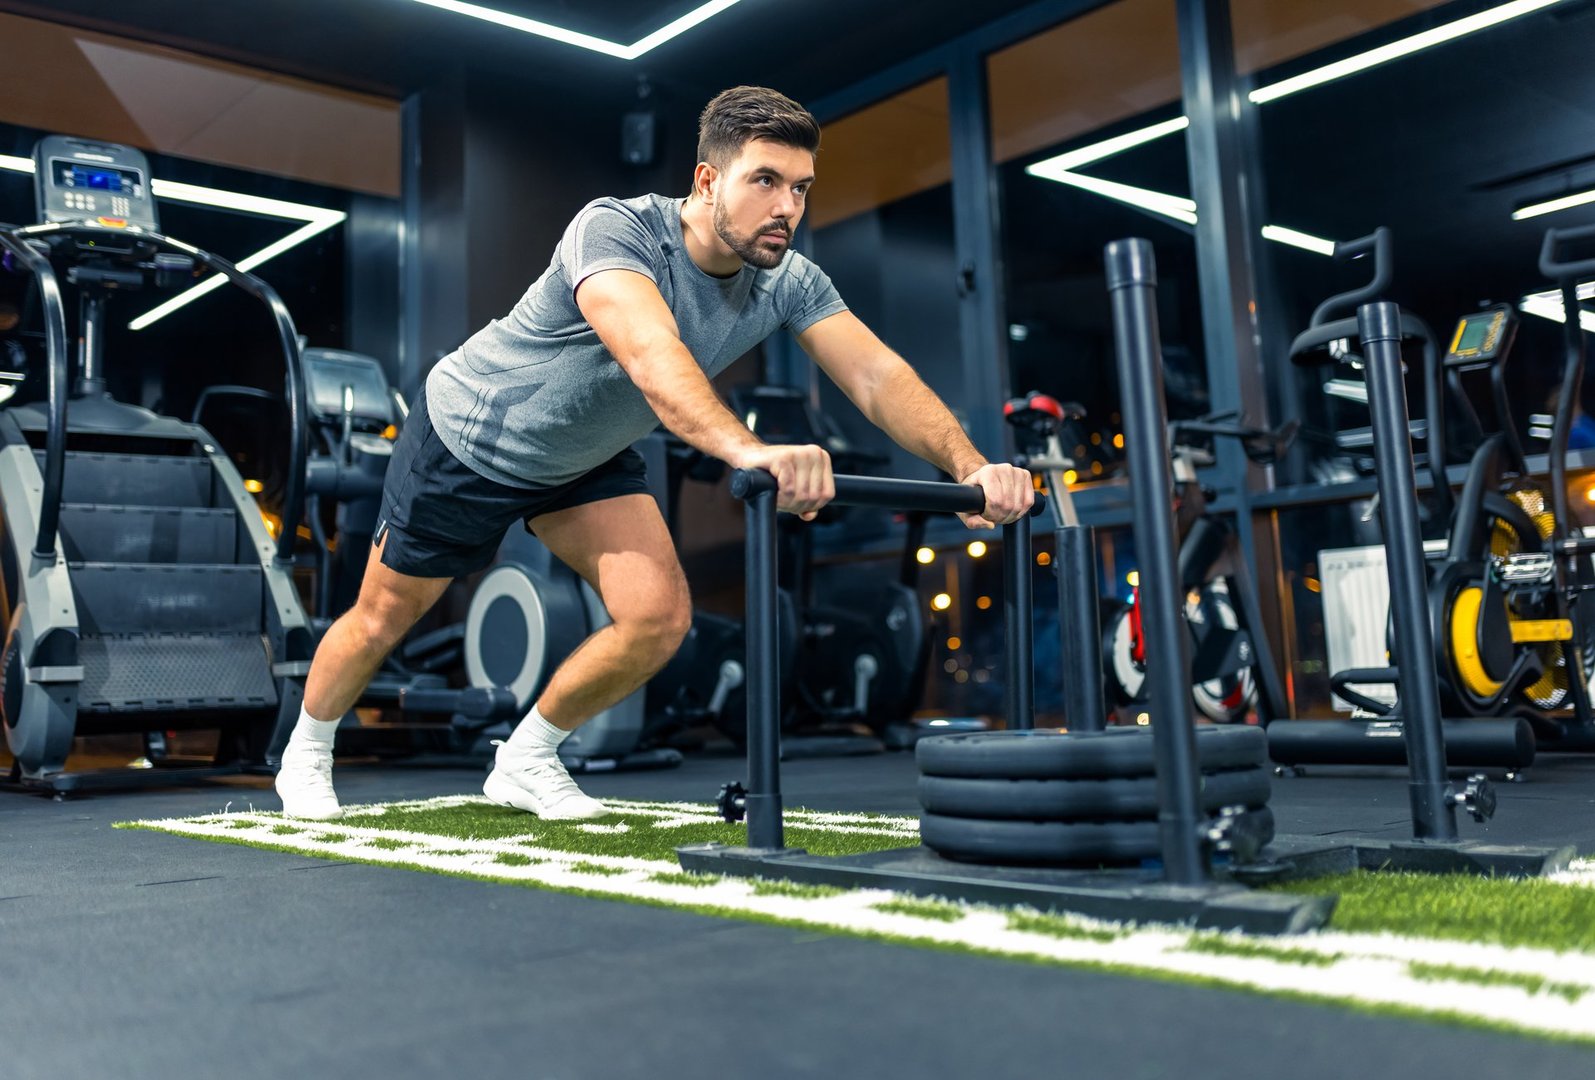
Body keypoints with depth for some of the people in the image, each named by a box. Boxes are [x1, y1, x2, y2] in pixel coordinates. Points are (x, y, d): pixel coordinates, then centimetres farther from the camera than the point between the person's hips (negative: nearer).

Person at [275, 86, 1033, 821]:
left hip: (586, 458, 5)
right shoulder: (615, 231, -36)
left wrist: (970, 467, -48)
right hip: (467, 438, -5)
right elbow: (652, 353, -55)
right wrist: (749, 451, -72)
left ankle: (525, 761, 12)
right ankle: (306, 753, 40)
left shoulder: (789, 284, -19)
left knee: (659, 618, -13)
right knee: (383, 619, 10)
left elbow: (877, 374, -31)